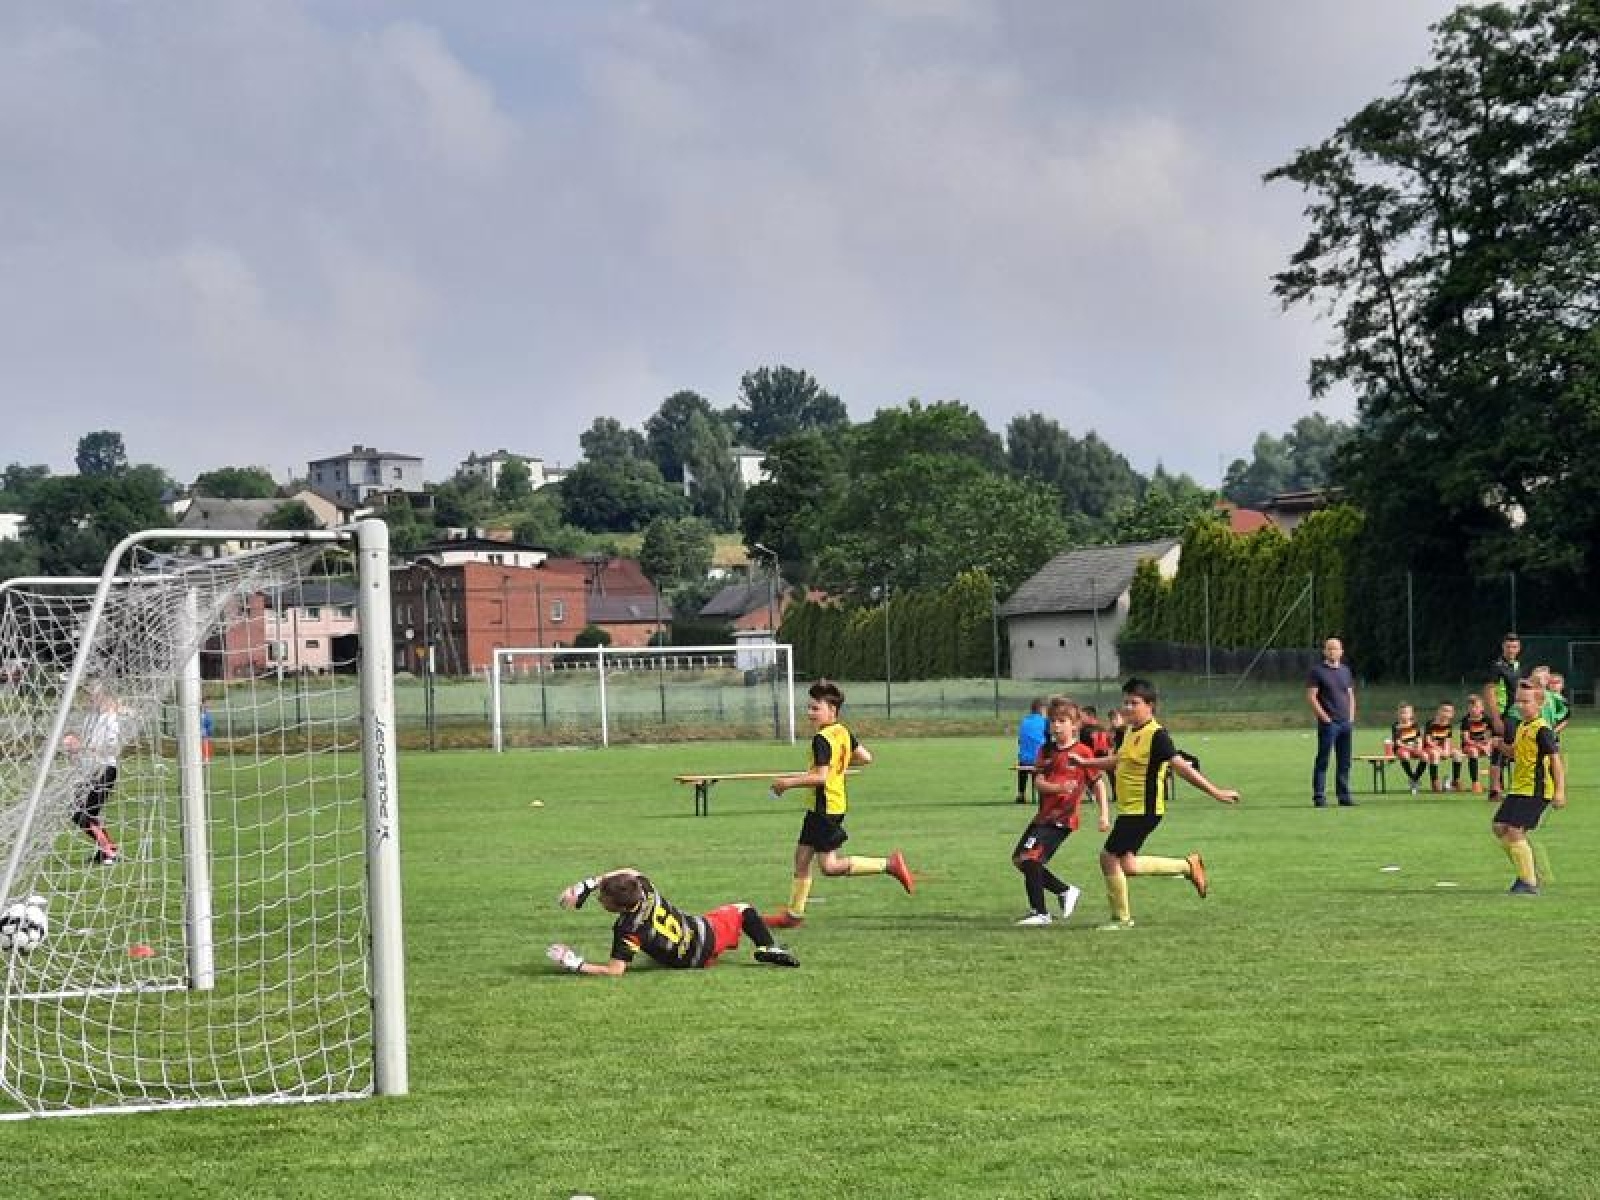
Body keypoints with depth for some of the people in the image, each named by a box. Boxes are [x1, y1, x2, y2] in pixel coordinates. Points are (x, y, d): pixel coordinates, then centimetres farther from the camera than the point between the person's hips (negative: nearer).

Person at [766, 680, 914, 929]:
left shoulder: (821, 739, -19)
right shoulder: (843, 732, 8)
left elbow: (820, 777, -26)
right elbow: (866, 758, 15)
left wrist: (789, 782, -16)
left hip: (824, 807, -10)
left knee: (829, 866, -7)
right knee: (802, 856, 14)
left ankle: (889, 864, -8)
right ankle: (794, 913, 20)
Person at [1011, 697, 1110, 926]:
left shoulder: (1082, 752, -8)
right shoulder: (1046, 750, 8)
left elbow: (1098, 784, -4)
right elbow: (1038, 782, -2)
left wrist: (1104, 815, -9)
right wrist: (1059, 788, -22)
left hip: (1062, 819, -8)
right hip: (1044, 815, 8)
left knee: (1030, 858, -17)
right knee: (1019, 860, 12)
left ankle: (1040, 913, -7)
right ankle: (1065, 891, 24)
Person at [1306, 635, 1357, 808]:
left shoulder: (1345, 670, 16)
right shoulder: (1318, 671, -3)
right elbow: (1311, 696, -7)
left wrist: (1351, 717, 9)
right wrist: (1324, 717, -12)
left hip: (1346, 722, 6)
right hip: (1328, 723, -6)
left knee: (1344, 761, 8)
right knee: (1323, 760, -4)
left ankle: (1343, 795, 14)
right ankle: (1319, 796, -2)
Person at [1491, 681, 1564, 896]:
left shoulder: (1542, 730, -15)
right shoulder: (1522, 727, 13)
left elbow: (1555, 760, -18)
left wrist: (1560, 791, -23)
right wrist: (1501, 746, 8)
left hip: (1535, 791, -10)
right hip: (1518, 789, 10)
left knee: (1515, 832, -15)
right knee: (1499, 827, 12)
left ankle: (1530, 883, -8)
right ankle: (1528, 872, 22)